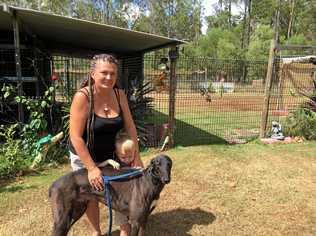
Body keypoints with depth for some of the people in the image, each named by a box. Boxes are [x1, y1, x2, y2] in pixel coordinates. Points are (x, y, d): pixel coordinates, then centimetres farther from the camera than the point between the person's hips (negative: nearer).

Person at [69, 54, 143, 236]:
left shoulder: (120, 95, -11)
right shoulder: (83, 97, -25)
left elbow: (130, 126, -6)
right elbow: (75, 136, -25)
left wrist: (137, 157, -8)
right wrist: (92, 168, -25)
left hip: (111, 154, 3)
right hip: (85, 156, -3)